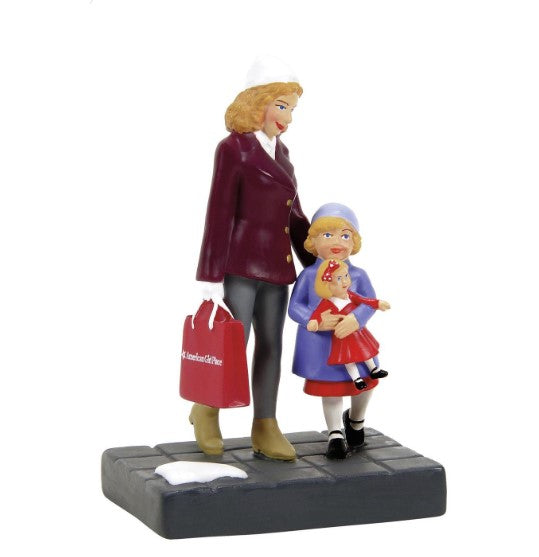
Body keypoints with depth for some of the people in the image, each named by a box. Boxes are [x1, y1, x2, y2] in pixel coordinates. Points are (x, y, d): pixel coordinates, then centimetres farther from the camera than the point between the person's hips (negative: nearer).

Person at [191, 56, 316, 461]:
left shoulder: (280, 152, 13)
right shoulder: (233, 148, -9)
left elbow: (293, 214, 16)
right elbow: (219, 215, -12)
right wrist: (211, 277, -15)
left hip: (275, 266, 7)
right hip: (239, 264, -7)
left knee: (271, 346, 6)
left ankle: (265, 429, 13)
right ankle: (206, 409, 17)